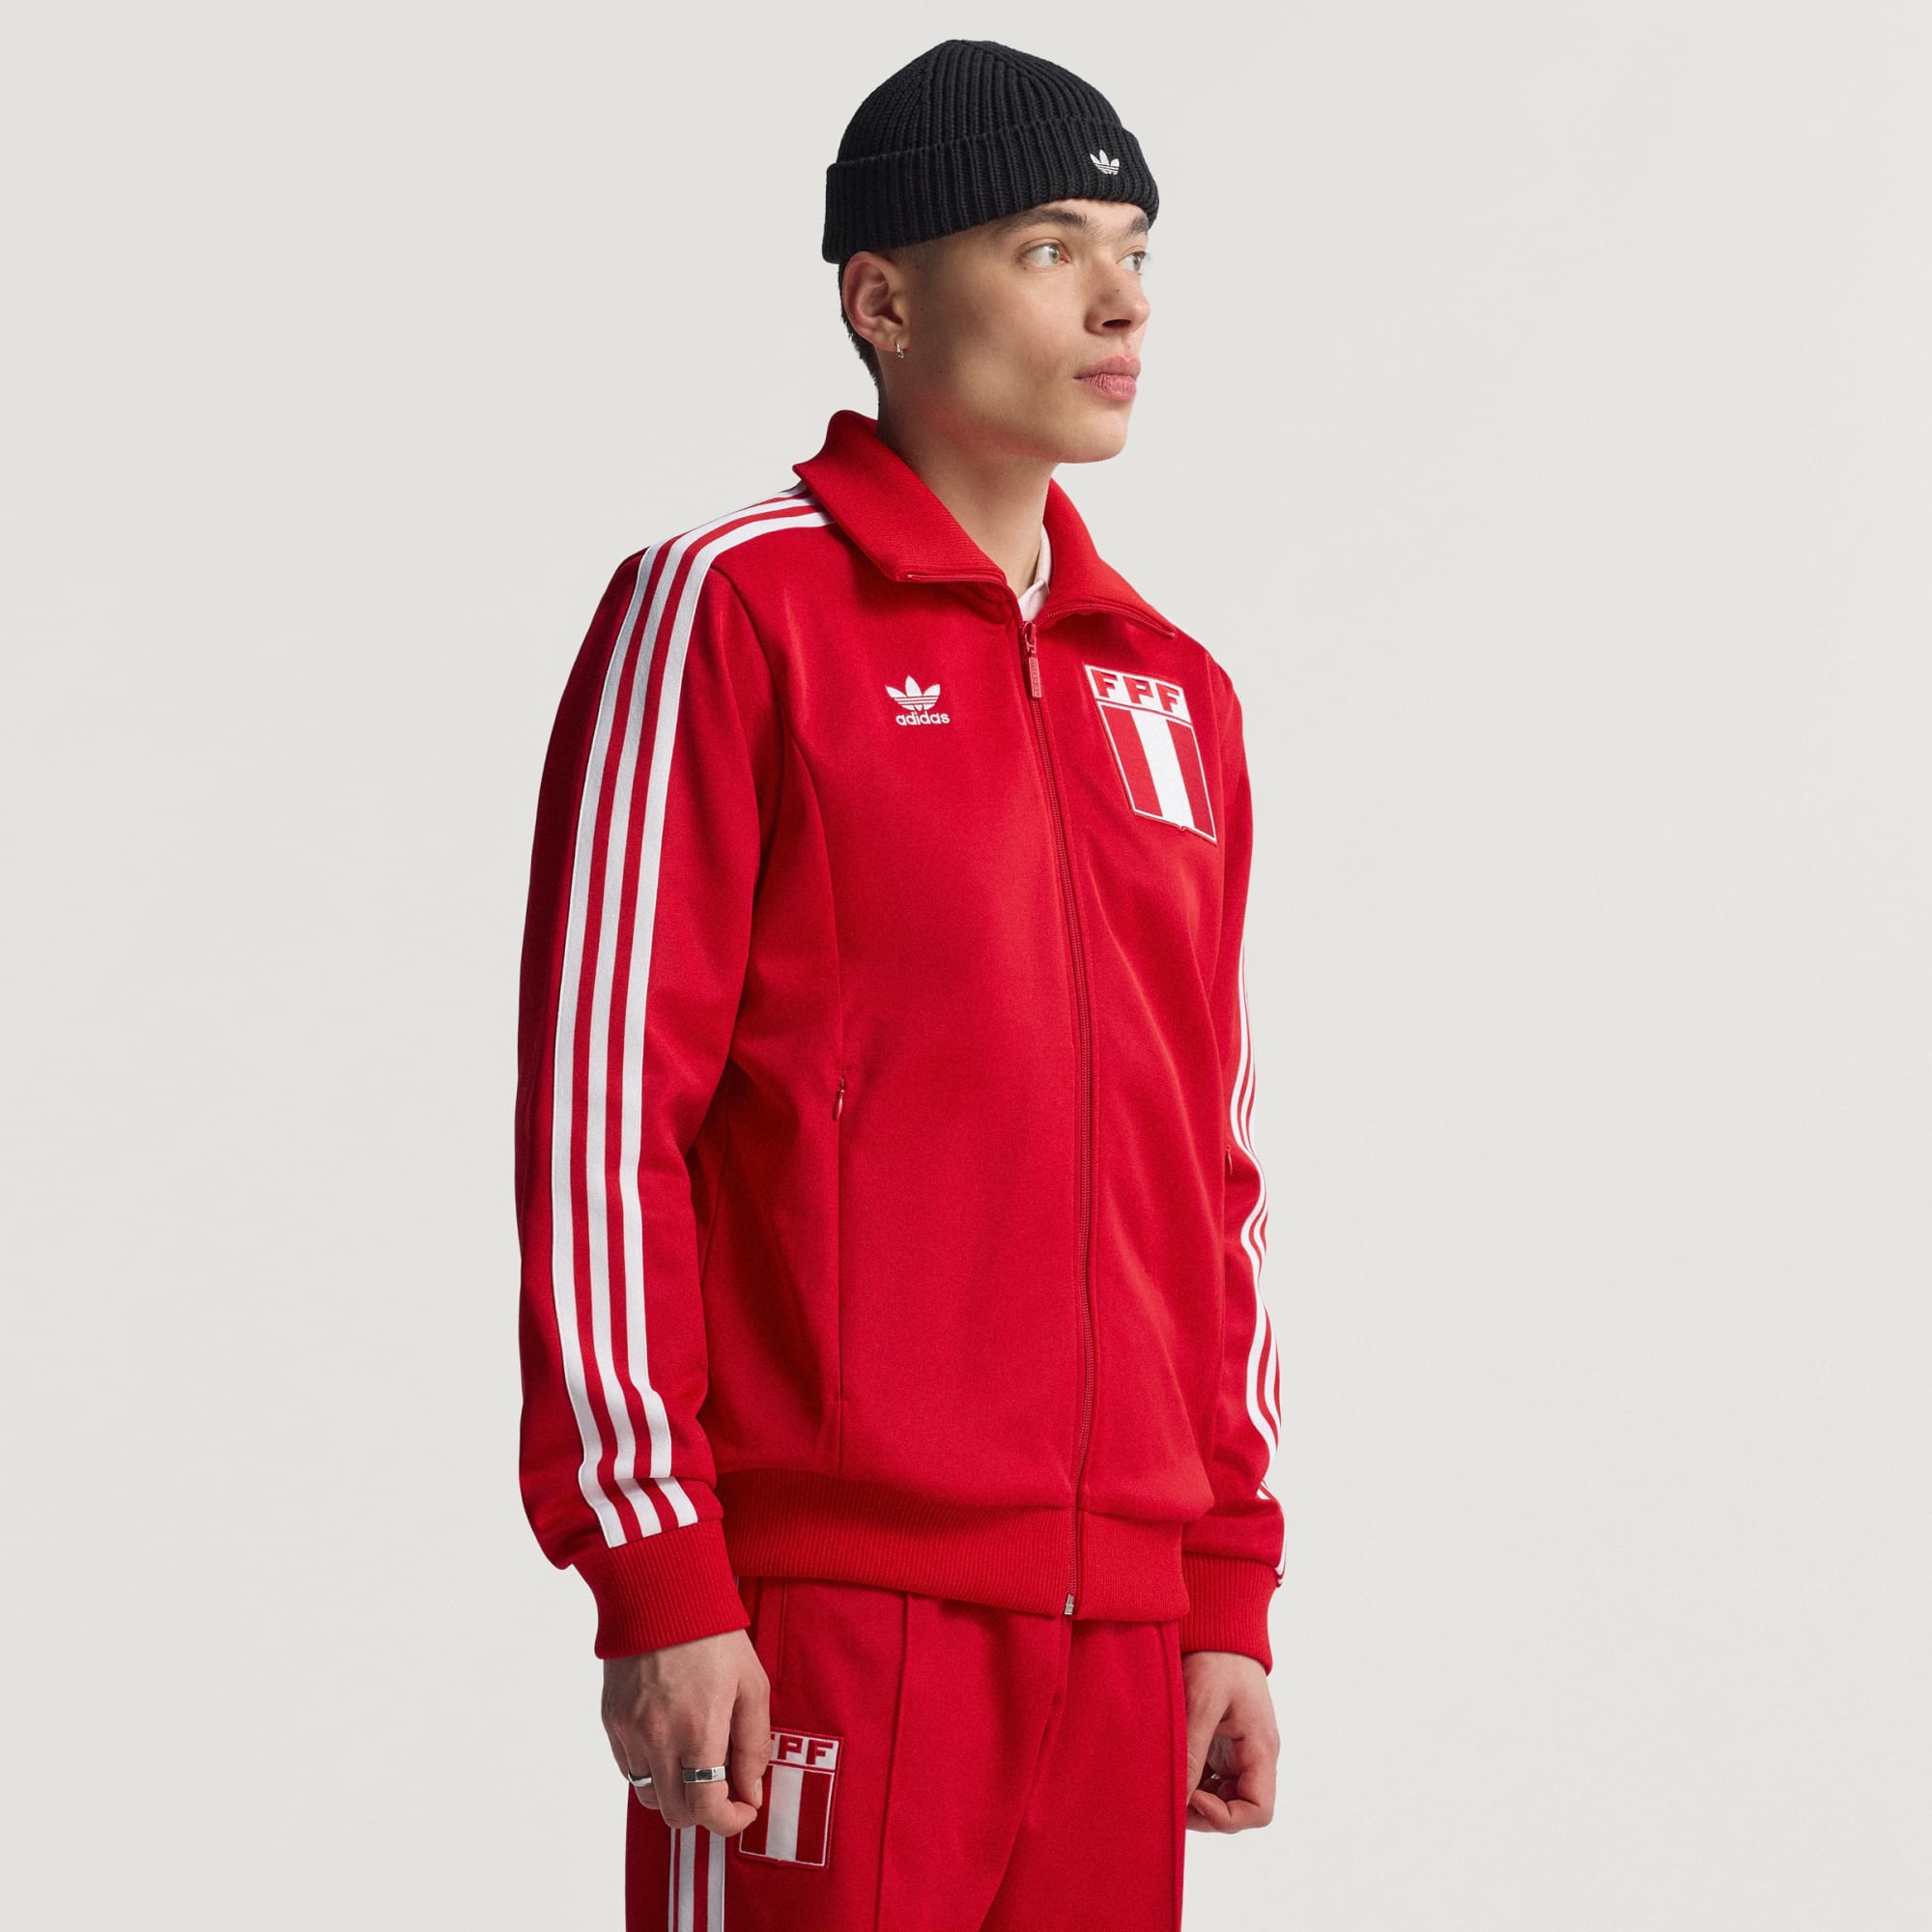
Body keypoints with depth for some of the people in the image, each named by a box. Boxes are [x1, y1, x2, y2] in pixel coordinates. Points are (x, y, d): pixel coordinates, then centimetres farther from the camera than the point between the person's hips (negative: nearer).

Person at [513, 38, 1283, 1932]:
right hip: (822, 1613, -6)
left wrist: (1233, 1593, 13)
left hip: (1118, 1628, 6)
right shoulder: (729, 610, -3)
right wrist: (654, 1577, -13)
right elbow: (597, 1103, -8)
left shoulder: (1174, 692, 16)